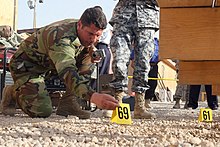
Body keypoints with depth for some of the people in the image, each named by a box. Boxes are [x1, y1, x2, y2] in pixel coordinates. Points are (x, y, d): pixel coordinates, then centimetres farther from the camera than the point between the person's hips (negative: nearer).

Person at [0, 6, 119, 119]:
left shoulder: (85, 34, -11)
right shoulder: (62, 38, -38)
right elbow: (67, 71, -55)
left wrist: (91, 56, -22)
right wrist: (93, 96, -71)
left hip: (48, 63, 8)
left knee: (89, 63, -10)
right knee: (42, 111, -22)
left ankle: (67, 103, -5)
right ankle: (11, 92, 7)